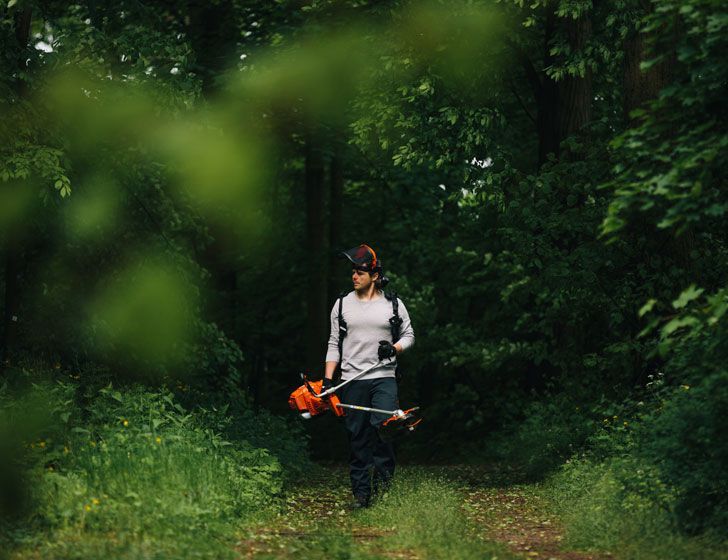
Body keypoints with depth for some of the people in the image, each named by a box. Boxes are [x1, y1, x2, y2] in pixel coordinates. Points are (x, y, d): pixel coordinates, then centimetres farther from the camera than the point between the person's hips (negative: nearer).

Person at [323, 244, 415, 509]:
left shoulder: (393, 304, 6)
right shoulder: (342, 305, 9)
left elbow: (409, 335, 13)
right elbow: (334, 344, 11)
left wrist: (395, 348, -9)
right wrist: (328, 379, 3)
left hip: (384, 378, -2)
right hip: (352, 381, 2)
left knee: (383, 425, -21)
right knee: (357, 437, 1)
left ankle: (382, 477, -3)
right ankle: (361, 493, 5)